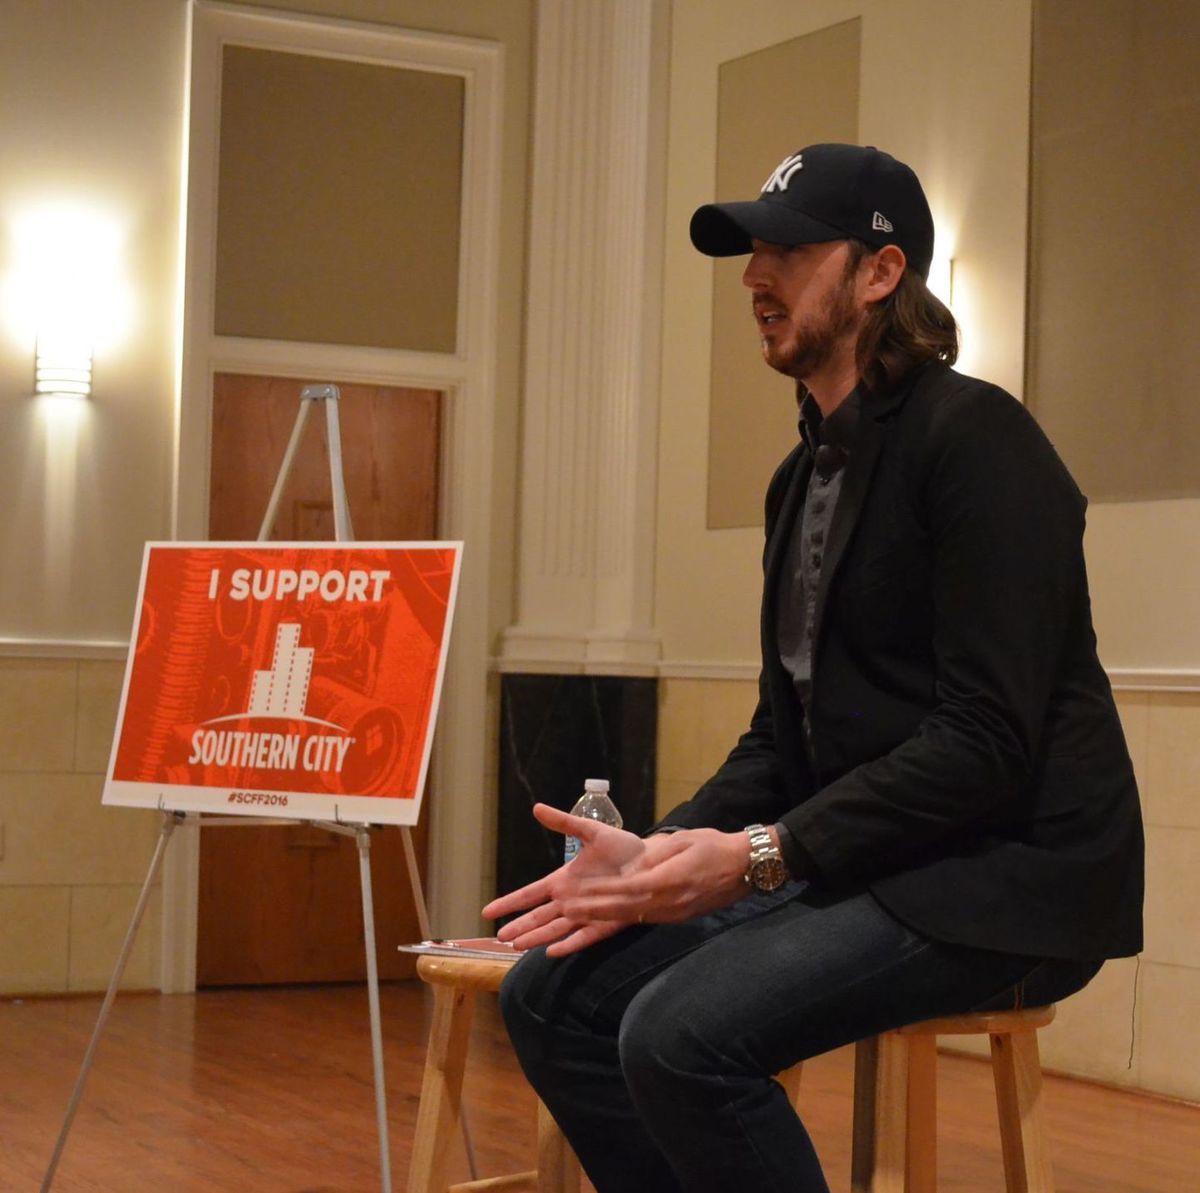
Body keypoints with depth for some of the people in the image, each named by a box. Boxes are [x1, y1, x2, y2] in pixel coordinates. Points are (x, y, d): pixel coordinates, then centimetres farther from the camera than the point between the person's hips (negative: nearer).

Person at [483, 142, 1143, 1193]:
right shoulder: (805, 475, 15)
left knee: (681, 1033, -27)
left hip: (1005, 873, -9)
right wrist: (657, 856, -1)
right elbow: (783, 736, 16)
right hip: (857, 862, 9)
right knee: (552, 995, -1)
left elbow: (988, 741, -20)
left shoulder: (972, 435, -13)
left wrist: (765, 855, -22)